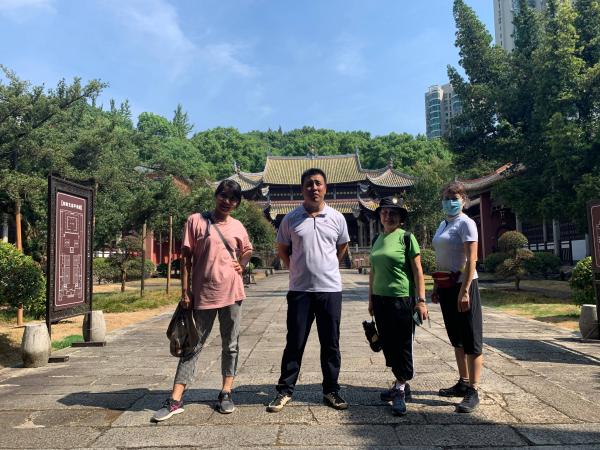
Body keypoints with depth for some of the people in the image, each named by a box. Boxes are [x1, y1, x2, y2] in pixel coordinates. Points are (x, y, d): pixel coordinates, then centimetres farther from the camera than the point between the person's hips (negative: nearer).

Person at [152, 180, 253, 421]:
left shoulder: (238, 227, 7)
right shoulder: (196, 221, -2)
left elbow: (247, 250, 25)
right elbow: (186, 257, -2)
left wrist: (242, 264, 5)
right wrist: (185, 290, -5)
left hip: (231, 293, 3)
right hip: (203, 294, -2)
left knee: (230, 345, 10)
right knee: (193, 345, 5)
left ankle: (226, 393, 24)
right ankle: (175, 400, 10)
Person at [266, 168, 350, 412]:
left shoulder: (337, 218, 2)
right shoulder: (291, 218, 0)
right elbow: (282, 249, 13)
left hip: (330, 289, 1)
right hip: (300, 290, -1)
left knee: (331, 344, 9)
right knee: (295, 343, 5)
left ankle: (331, 390, 22)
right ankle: (285, 391, 17)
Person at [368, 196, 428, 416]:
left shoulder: (406, 237, -6)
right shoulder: (377, 240, 11)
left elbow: (418, 271, -7)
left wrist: (421, 300, -11)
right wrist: (371, 299, 16)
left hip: (402, 299, -6)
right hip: (380, 299, 6)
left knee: (402, 345, 1)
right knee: (387, 344, 12)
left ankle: (400, 390, 12)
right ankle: (401, 384, 28)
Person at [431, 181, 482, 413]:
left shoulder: (465, 223, -10)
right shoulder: (443, 224, 14)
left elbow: (471, 259, -17)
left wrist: (464, 290, -22)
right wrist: (436, 286, 15)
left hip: (462, 284, -8)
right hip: (445, 286, 8)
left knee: (471, 339, -2)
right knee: (456, 338, 16)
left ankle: (473, 392, 3)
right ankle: (463, 383, 28)